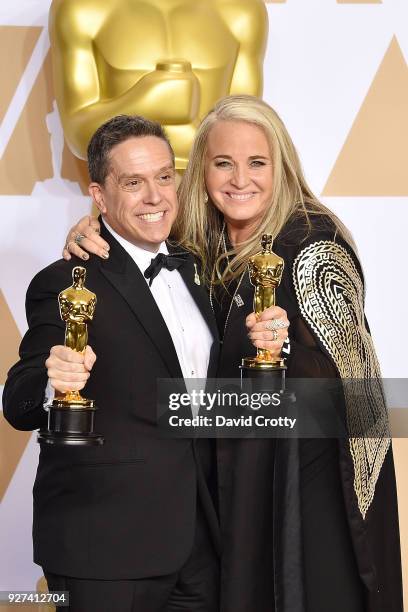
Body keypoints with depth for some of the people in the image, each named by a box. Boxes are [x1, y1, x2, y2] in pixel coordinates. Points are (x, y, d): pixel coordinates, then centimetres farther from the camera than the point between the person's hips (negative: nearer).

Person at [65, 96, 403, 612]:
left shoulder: (314, 245, -17)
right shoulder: (203, 246, 1)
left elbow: (343, 371, -20)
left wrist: (287, 348, -40)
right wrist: (88, 236, -7)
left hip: (307, 474, -6)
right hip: (232, 473, 6)